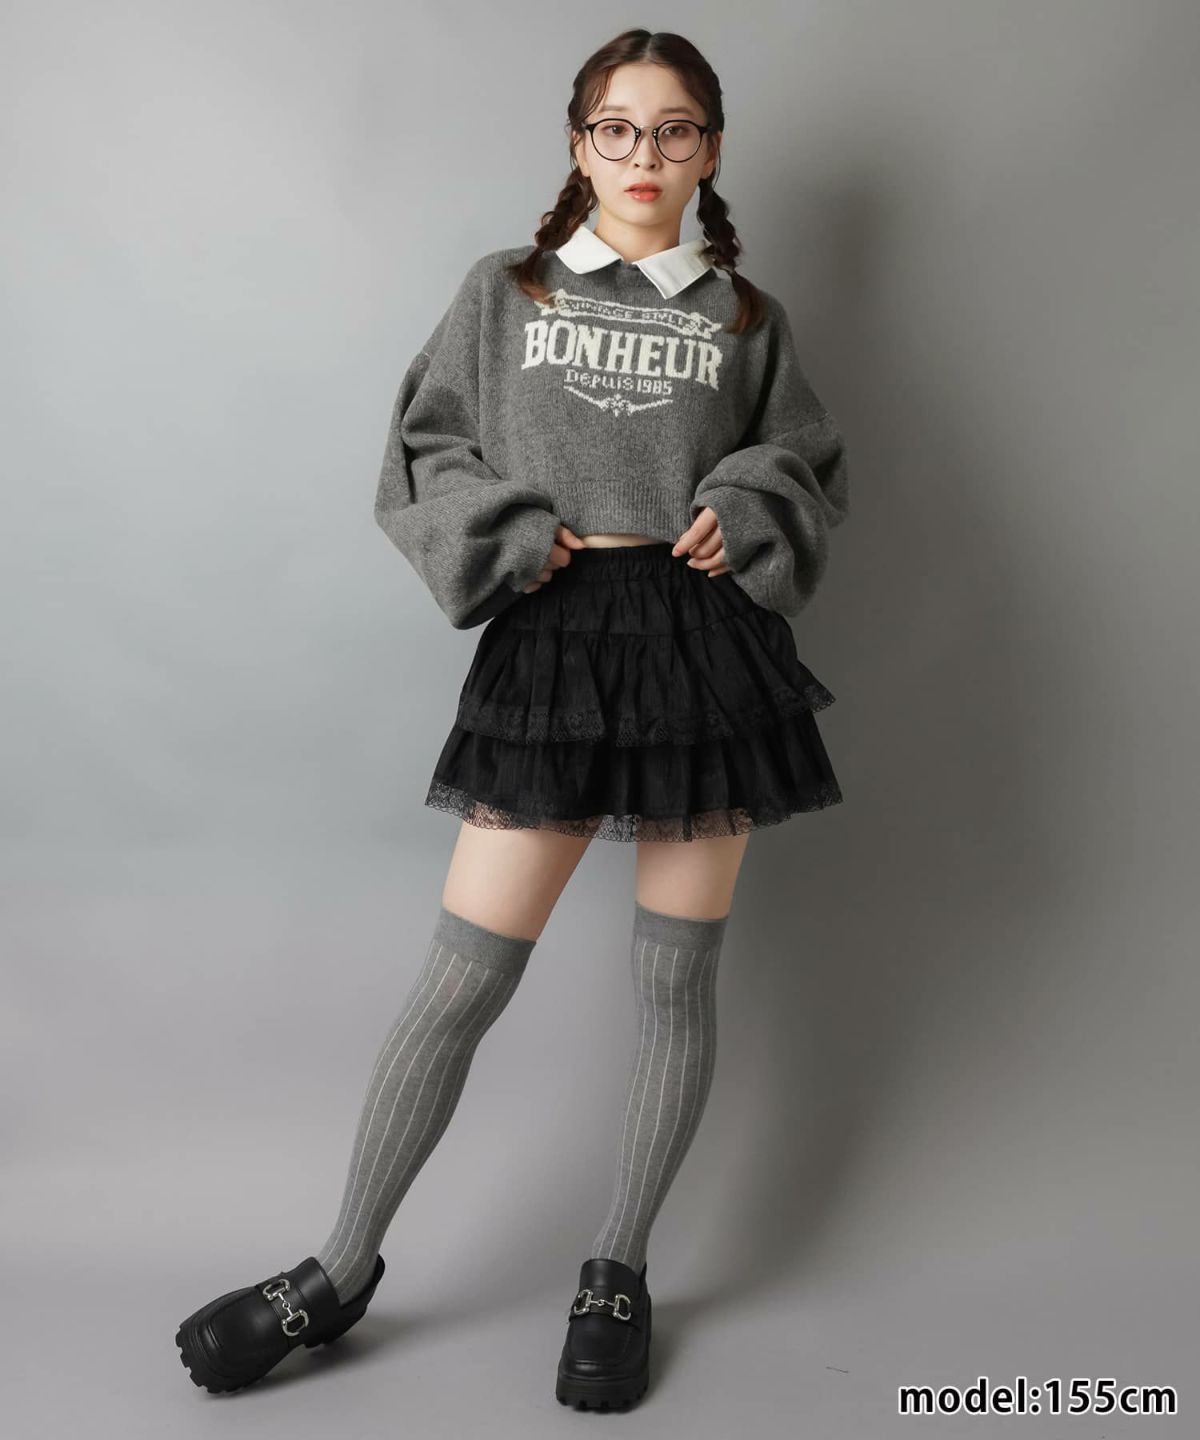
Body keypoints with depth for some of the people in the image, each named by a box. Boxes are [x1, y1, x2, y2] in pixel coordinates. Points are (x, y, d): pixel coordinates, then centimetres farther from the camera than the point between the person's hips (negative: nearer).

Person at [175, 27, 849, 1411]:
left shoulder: (748, 318, 13)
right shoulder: (503, 290, 11)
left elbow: (813, 466, 18)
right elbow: (422, 453, 10)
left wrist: (743, 516, -2)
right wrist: (509, 535, -7)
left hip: (703, 637, 2)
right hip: (550, 638, -1)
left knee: (676, 979, 4)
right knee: (460, 977, -2)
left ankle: (616, 1273, 22)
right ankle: (341, 1270, 15)